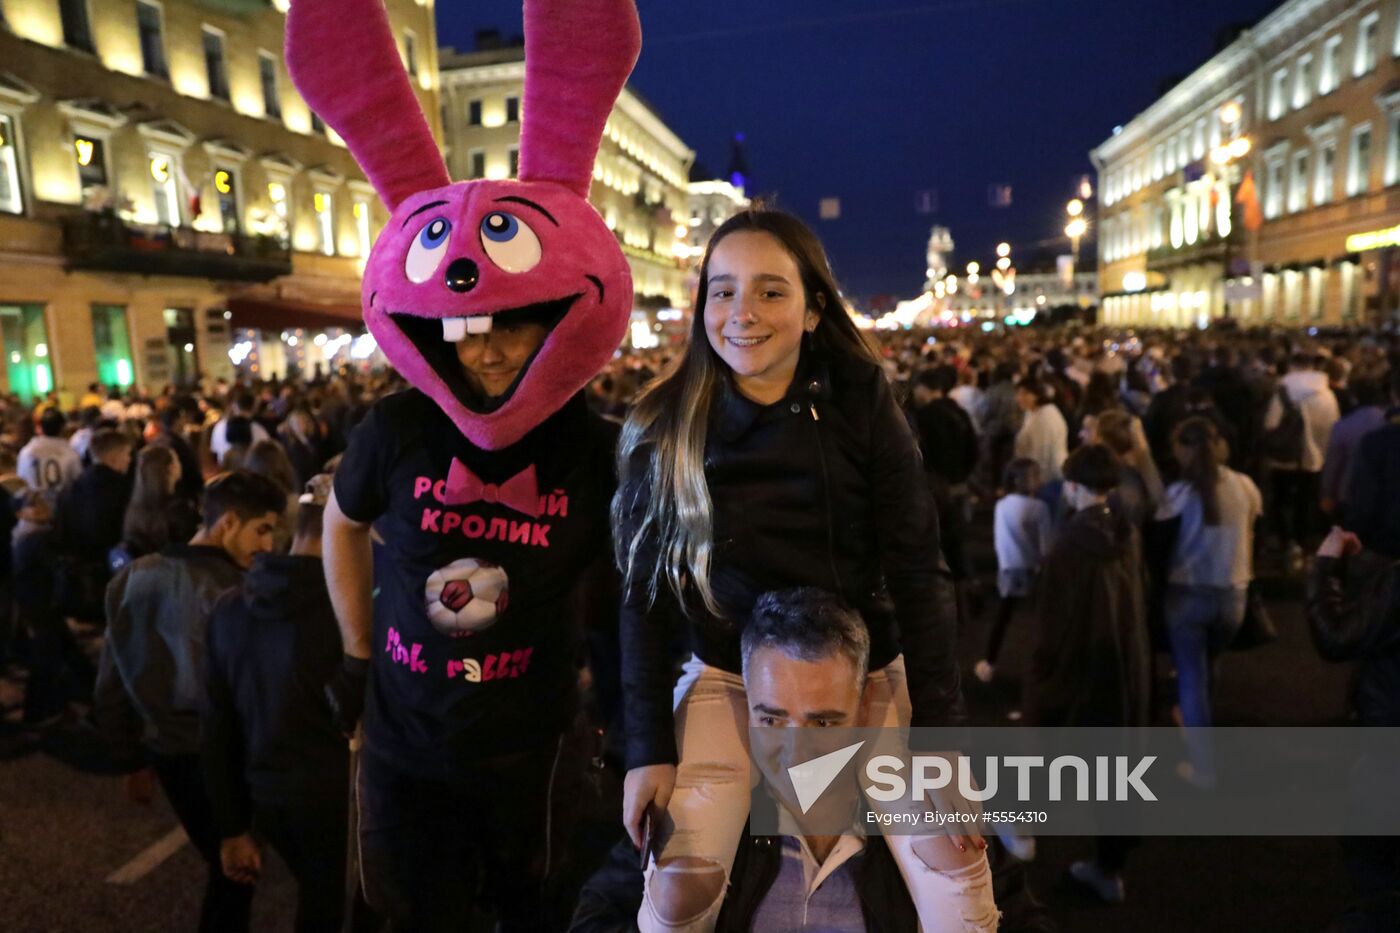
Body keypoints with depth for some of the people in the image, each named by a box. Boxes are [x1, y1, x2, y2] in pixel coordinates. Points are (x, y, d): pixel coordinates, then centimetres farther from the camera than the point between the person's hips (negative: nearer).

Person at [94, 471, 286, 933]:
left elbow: (112, 685, 10)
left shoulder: (132, 579, 3)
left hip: (166, 752, 7)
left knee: (222, 863, 23)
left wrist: (131, 758, 20)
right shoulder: (232, 590, -22)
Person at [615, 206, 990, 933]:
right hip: (728, 678, 0)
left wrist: (940, 728, -11)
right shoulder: (663, 428, -10)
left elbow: (917, 572, -8)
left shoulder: (860, 404, -10)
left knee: (951, 851, -5)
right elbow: (643, 594, -6)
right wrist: (647, 747, -8)